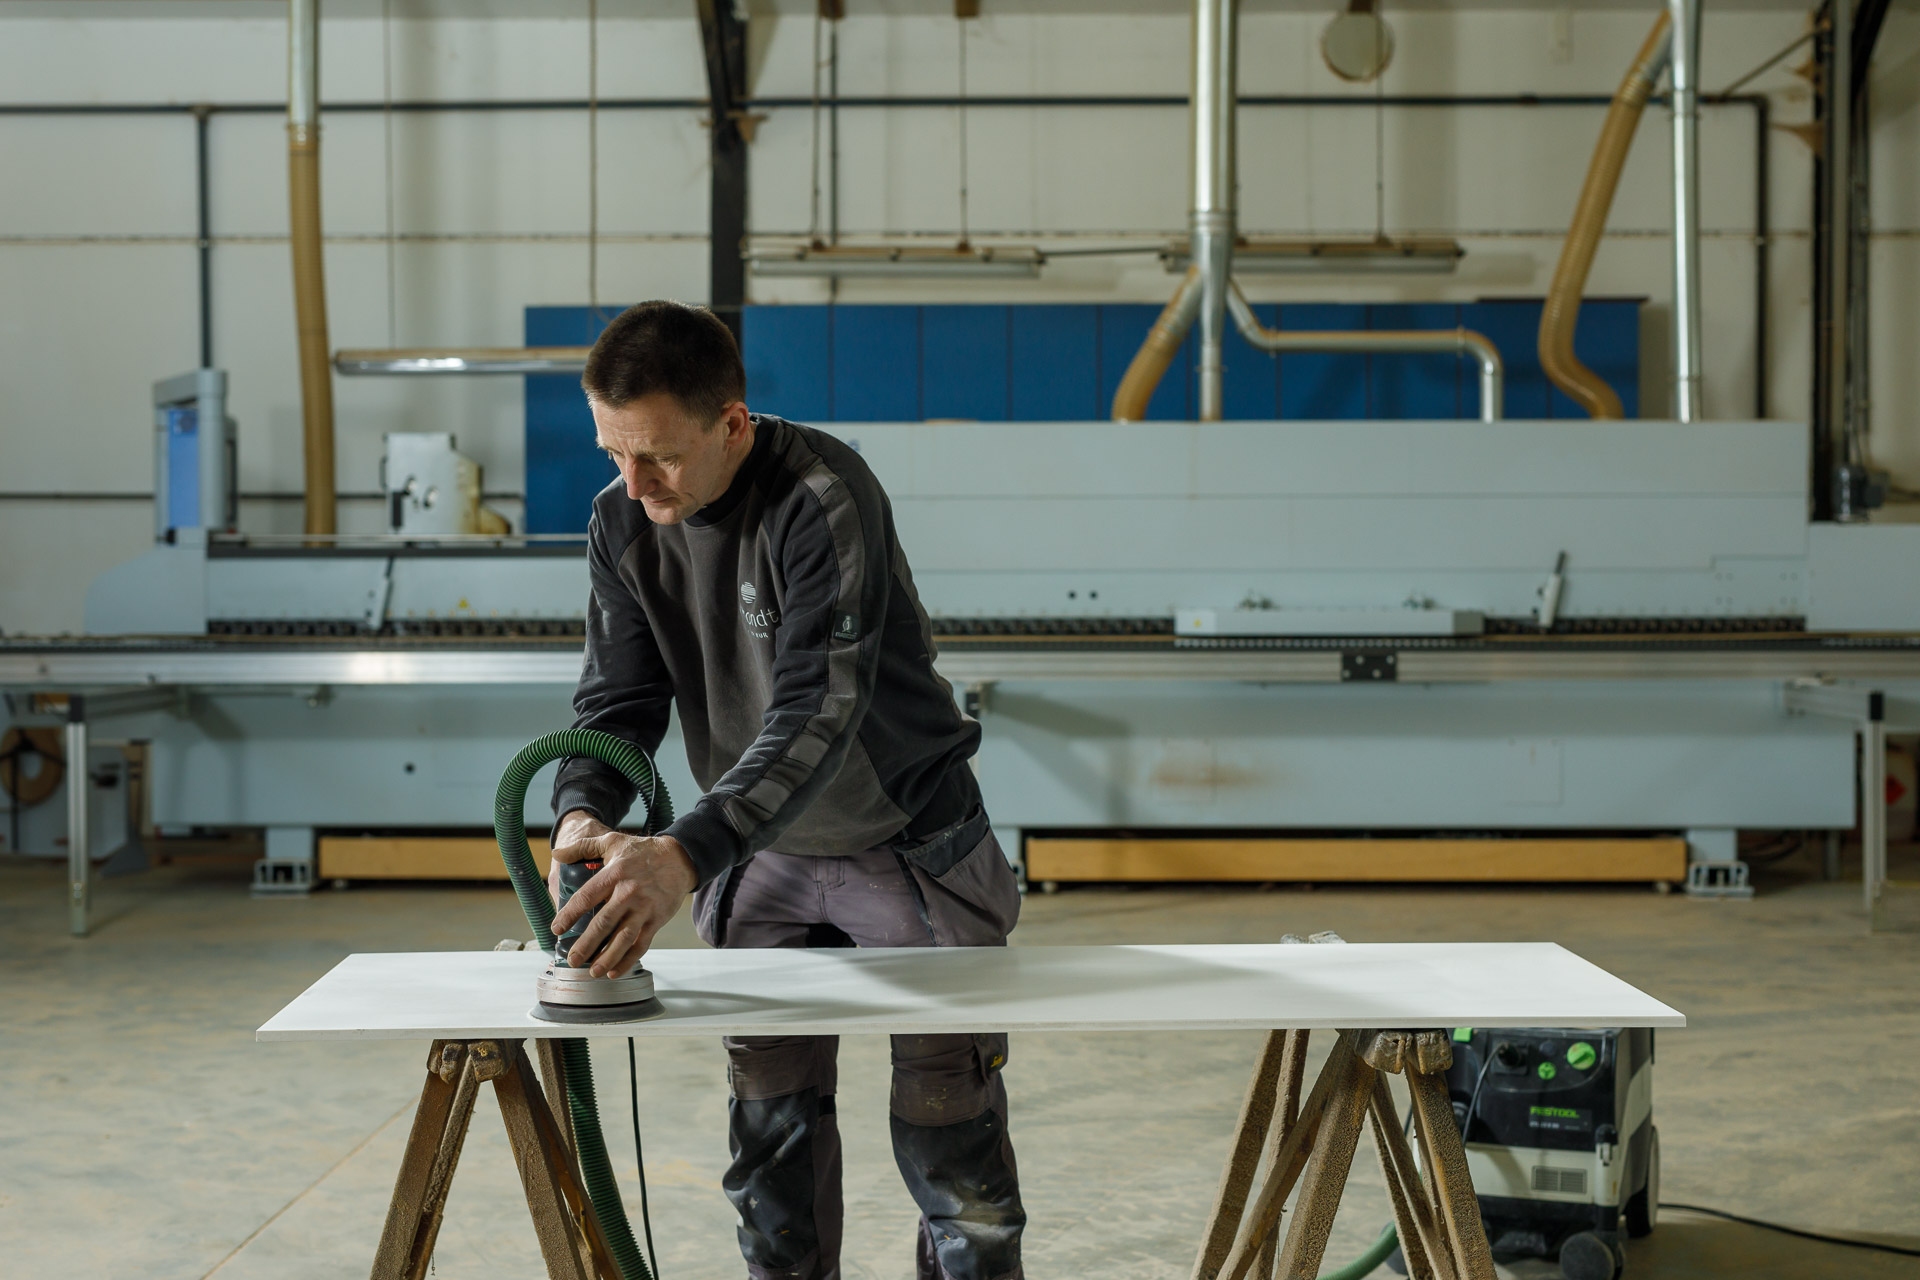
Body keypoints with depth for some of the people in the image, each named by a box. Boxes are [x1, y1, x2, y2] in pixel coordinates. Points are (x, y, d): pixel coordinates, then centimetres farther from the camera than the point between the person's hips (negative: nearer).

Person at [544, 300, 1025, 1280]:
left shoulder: (824, 498, -28)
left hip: (910, 849, -5)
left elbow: (818, 711, -36)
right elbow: (618, 697, -5)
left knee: (950, 1136, 1)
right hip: (761, 858, 5)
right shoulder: (623, 520, -7)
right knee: (771, 1130, 10)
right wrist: (584, 813, -28)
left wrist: (686, 853, -48)